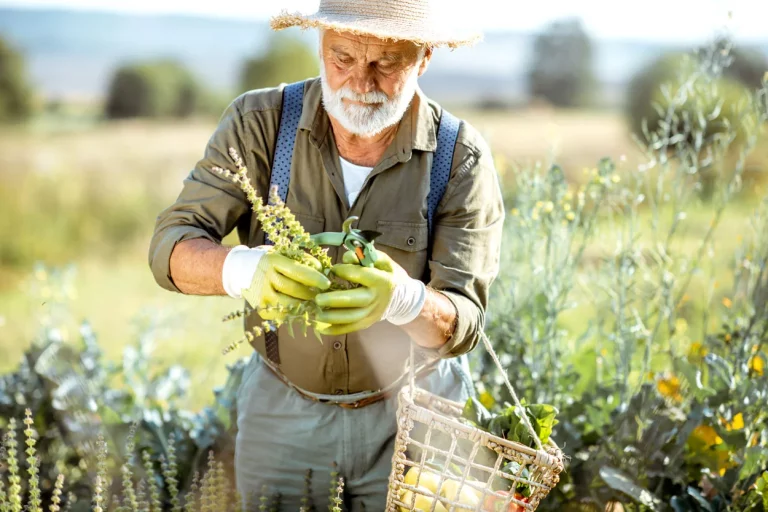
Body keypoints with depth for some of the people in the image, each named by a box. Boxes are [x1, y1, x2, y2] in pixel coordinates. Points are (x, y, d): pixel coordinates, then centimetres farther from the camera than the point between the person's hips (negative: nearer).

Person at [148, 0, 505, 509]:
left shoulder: (461, 158, -16)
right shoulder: (260, 122, -14)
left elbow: (463, 323, -19)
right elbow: (171, 246, -19)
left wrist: (404, 299, -42)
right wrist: (246, 269, -41)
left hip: (412, 411, 0)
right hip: (281, 408, 1)